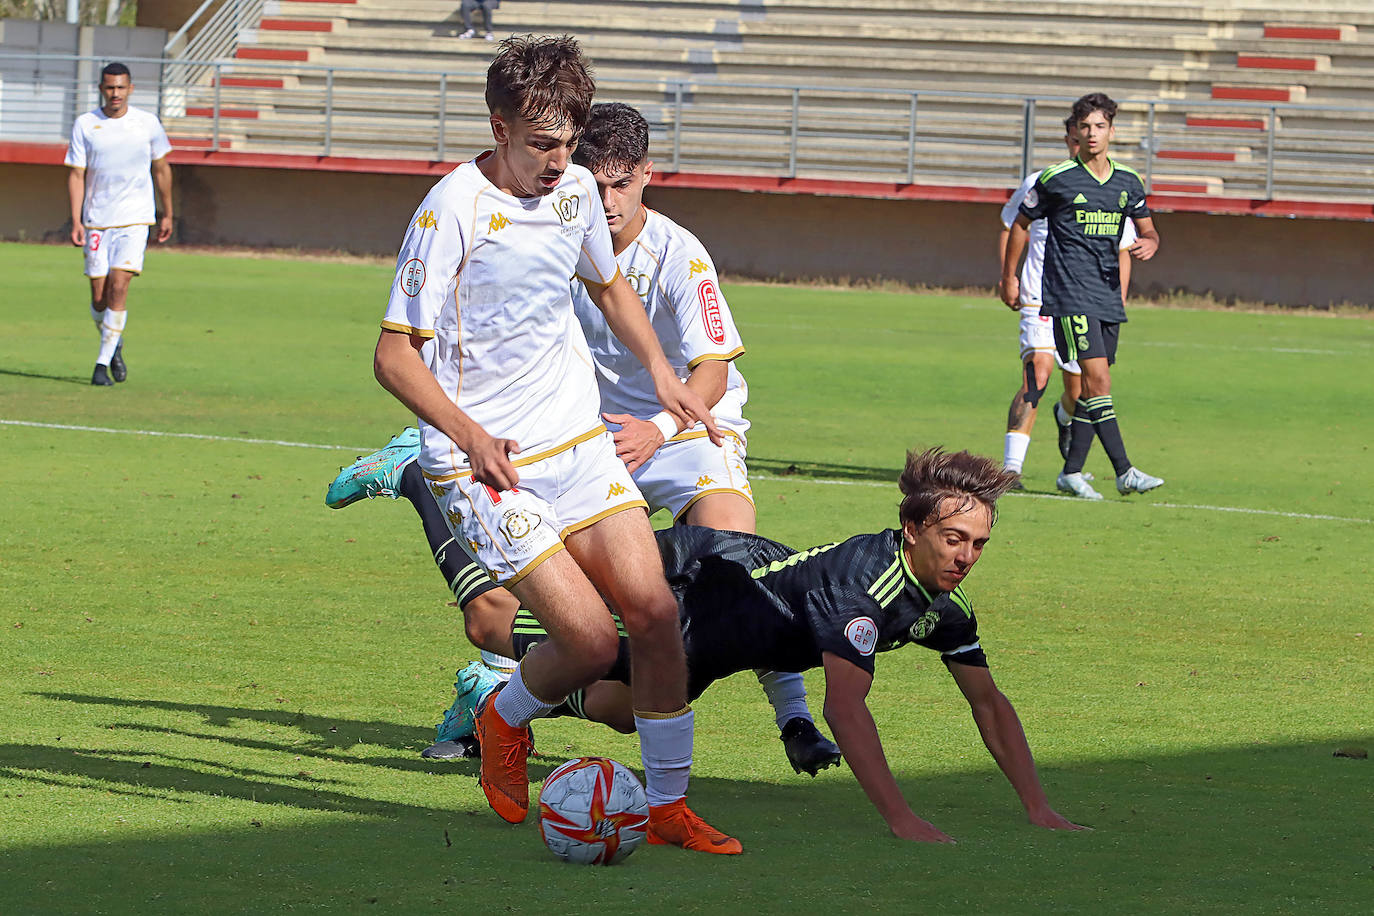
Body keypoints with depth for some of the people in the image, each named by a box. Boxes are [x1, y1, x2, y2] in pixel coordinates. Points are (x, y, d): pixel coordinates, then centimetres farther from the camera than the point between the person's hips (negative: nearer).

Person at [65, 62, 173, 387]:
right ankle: (114, 343, 30)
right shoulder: (84, 125, 0)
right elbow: (76, 175, 0)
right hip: (96, 222, 1)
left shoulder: (147, 123, 1)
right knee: (99, 295, 2)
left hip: (135, 219, -1)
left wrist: (167, 214, 16)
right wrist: (76, 221, -9)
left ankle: (103, 361, -12)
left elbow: (161, 169, 14)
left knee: (118, 286, -16)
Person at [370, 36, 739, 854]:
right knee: (591, 639, -14)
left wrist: (660, 371, 13)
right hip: (487, 466, -6)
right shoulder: (452, 210, -16)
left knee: (656, 610, -6)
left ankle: (670, 805, 7)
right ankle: (504, 721, 18)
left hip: (579, 442, 6)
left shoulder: (576, 189, 4)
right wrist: (470, 435, -26)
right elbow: (395, 356, -14)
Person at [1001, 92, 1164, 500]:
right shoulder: (1055, 179, -4)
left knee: (1093, 385, 6)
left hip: (1107, 295, 6)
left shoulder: (1128, 182, 10)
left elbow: (1146, 229, 21)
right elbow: (1021, 223, 8)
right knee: (1097, 378, -16)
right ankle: (1124, 472, -21)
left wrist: (1148, 243, -4)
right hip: (1069, 294, -6)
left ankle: (1072, 472, 15)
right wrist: (1008, 278, 10)